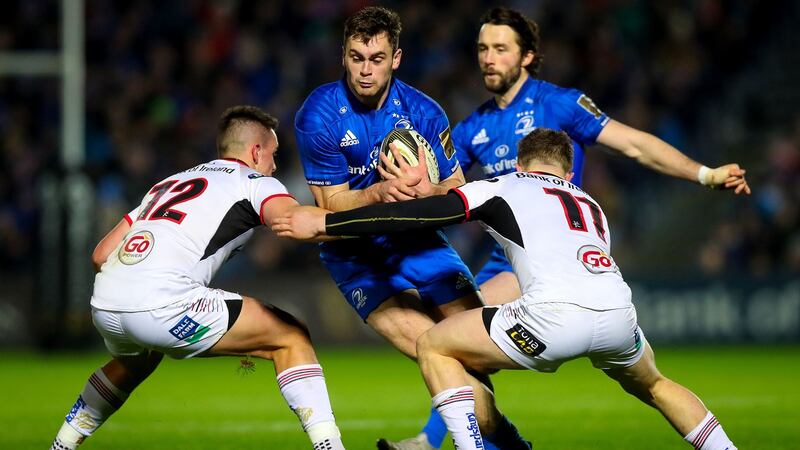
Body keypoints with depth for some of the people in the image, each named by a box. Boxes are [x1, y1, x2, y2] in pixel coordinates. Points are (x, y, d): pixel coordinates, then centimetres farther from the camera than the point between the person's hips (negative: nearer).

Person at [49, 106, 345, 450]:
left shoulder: (168, 184, 29)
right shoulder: (254, 181, 10)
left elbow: (101, 255, 26)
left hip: (103, 305, 7)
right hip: (162, 304, -7)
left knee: (135, 362, 42)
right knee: (292, 338, 6)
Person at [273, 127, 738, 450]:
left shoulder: (503, 188, 19)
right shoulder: (591, 204, 35)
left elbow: (422, 215, 12)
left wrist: (325, 222, 17)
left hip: (557, 315, -5)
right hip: (619, 312, 6)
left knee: (434, 346, 14)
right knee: (653, 385, 38)